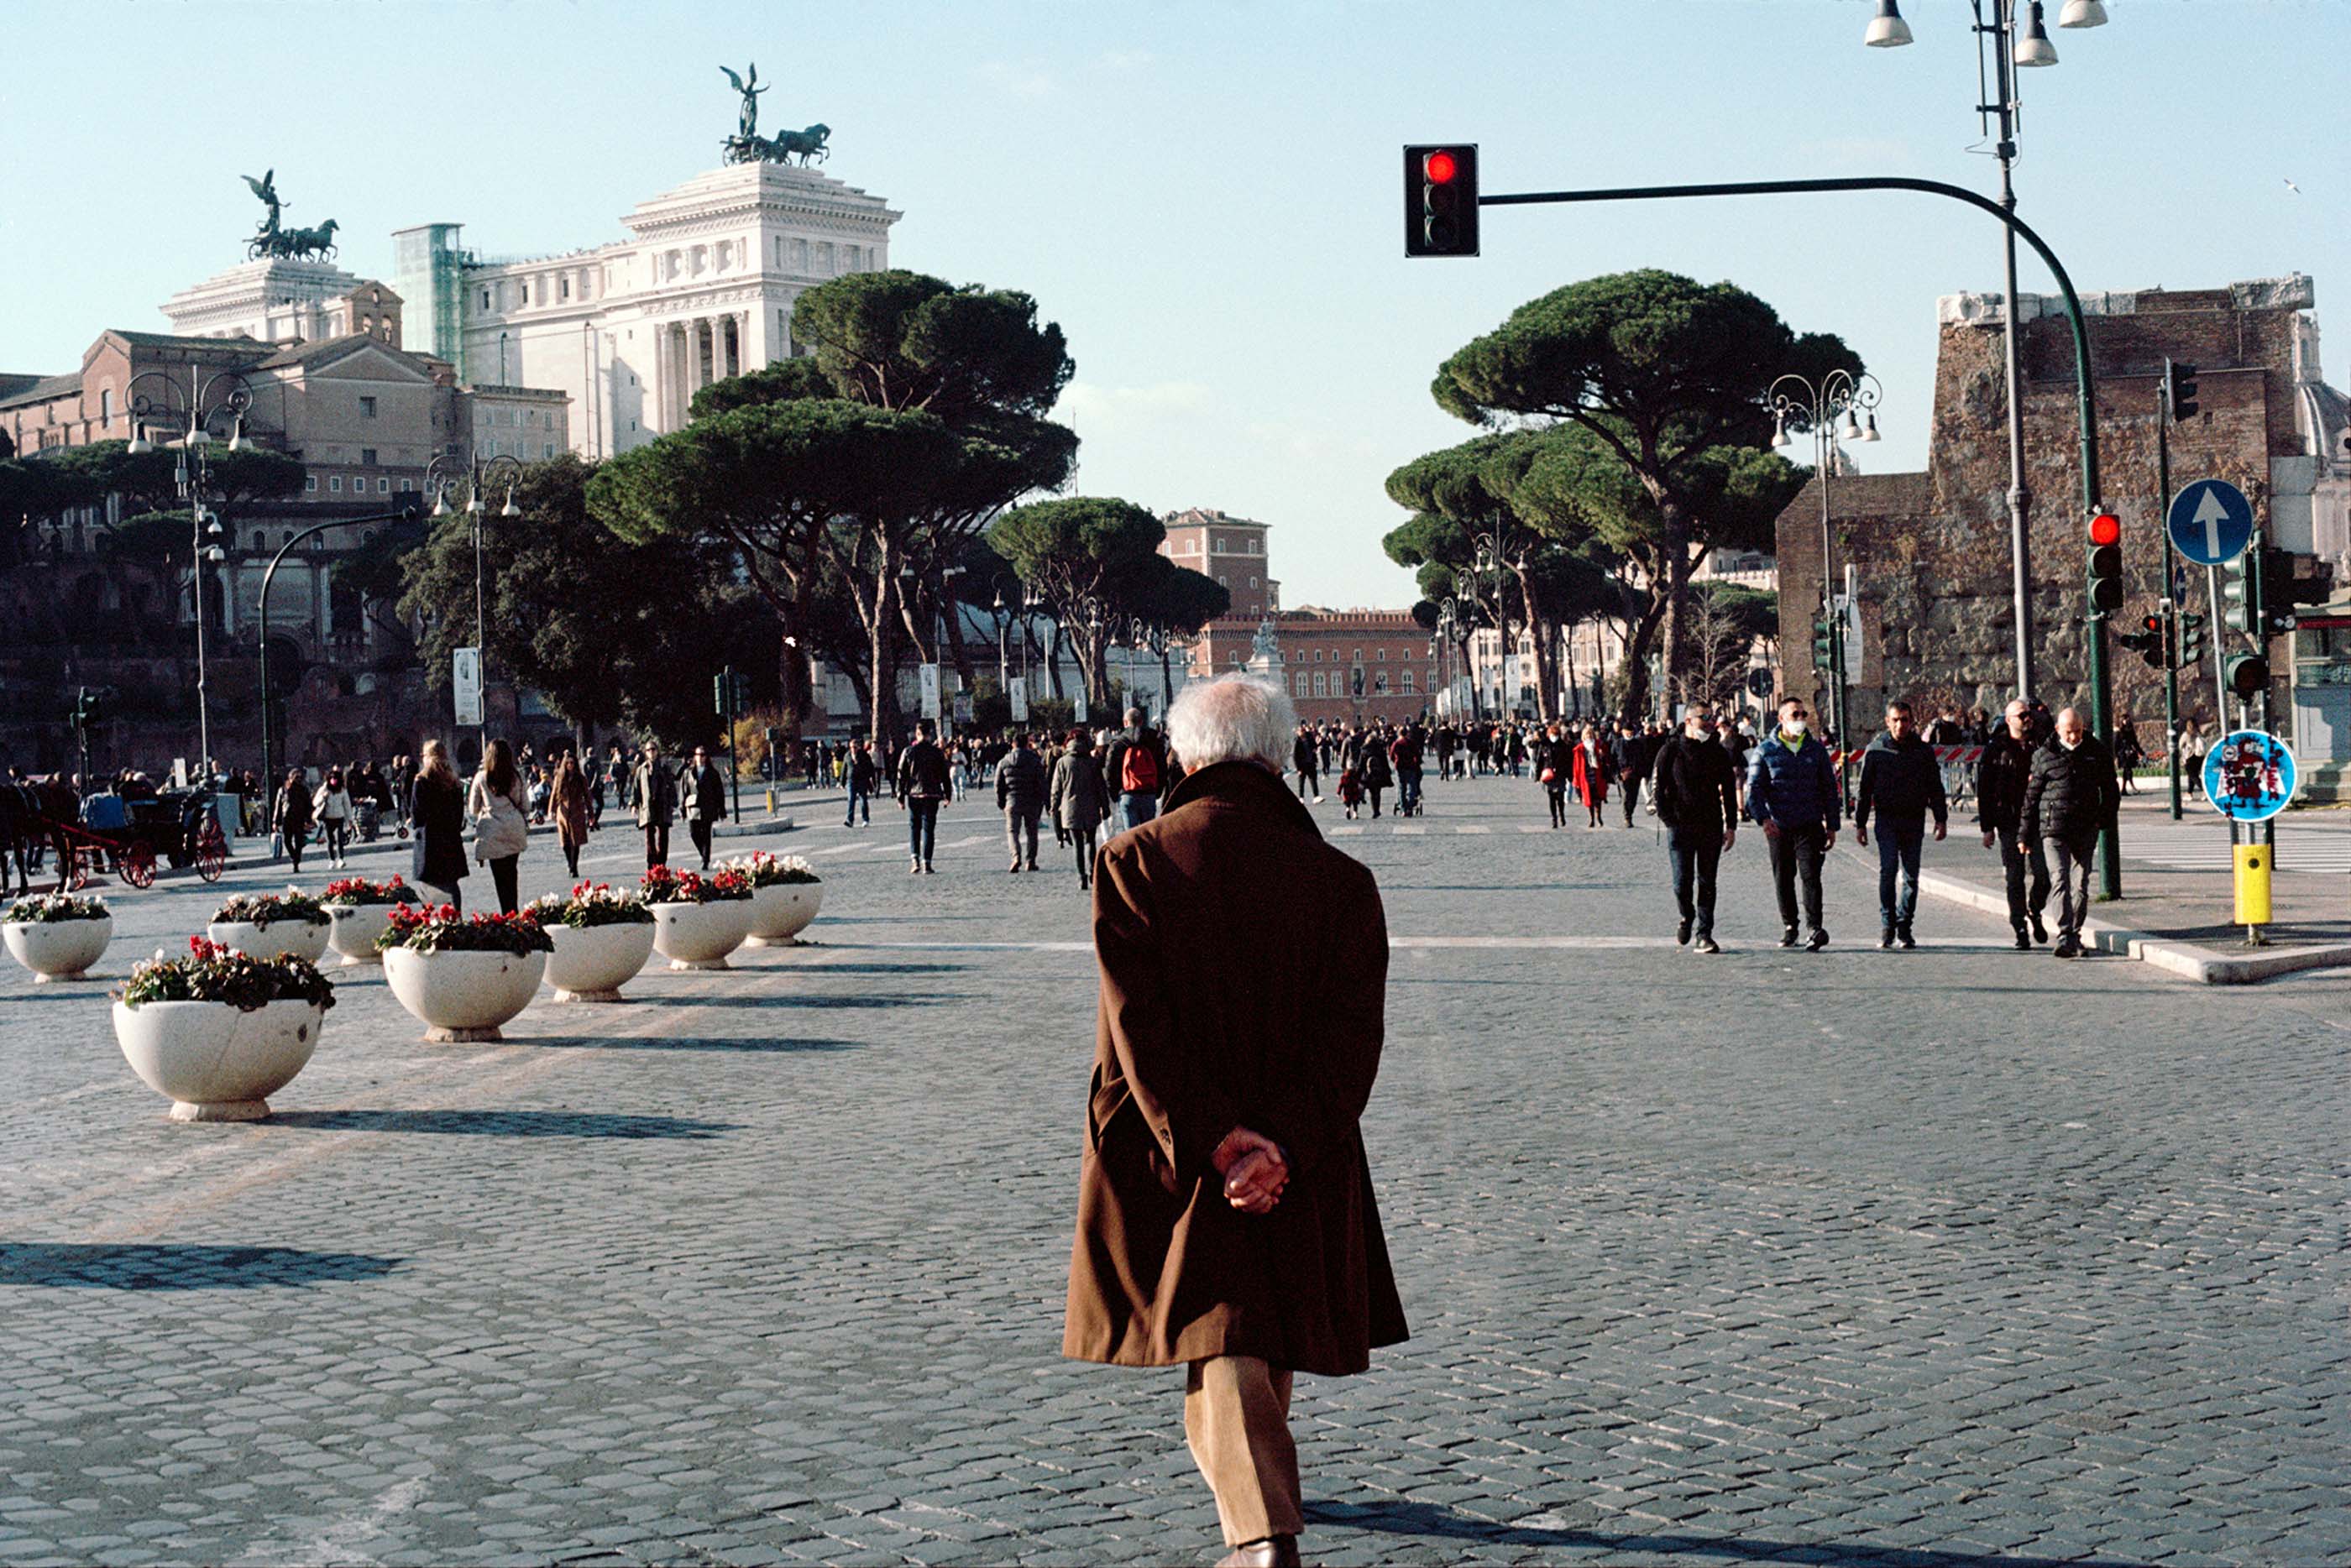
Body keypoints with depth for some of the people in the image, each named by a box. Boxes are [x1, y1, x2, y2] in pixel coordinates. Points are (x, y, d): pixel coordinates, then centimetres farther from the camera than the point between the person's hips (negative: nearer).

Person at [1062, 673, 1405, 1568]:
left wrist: (1210, 1142, -16)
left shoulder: (1133, 863, -6)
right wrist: (1281, 1144, -16)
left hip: (1176, 1150, -2)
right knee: (1271, 1332, 22)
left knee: (1220, 1336, -1)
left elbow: (1137, 1022, -14)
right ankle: (1258, 1490, 43)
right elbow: (1352, 1033, -10)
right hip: (1301, 1161, 3)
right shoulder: (1338, 879, -2)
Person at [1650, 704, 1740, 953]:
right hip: (1680, 827, -2)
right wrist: (1668, 819, -9)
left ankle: (1704, 934, 8)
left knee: (1707, 883, 3)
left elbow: (1729, 789, 14)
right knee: (1682, 882, -4)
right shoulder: (1670, 751, -1)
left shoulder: (1718, 753, 9)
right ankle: (1687, 917, 24)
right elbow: (1656, 787, -1)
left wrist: (1731, 825, 7)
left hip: (1711, 827, 3)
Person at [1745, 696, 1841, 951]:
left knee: (1810, 875, -12)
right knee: (1783, 879, 8)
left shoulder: (1816, 748, 8)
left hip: (1810, 825, 0)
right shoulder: (1766, 750, 3)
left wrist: (1832, 826, 9)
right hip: (1778, 826, 0)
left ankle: (1815, 928, -17)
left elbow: (1829, 789, 13)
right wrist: (1763, 818, -16)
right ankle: (1789, 927, 21)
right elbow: (1754, 787, -1)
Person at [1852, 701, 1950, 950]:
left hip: (1914, 820, 2)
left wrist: (1941, 819, 3)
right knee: (1888, 869, -13)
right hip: (1886, 819, -2)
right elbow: (1864, 789, 8)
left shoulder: (1923, 751, 6)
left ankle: (1904, 927, 11)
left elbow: (1935, 788, 11)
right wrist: (1860, 824, 6)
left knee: (1911, 875, 3)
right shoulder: (1876, 750, 3)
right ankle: (1887, 925, -6)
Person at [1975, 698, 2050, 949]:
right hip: (2009, 822, -2)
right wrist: (1987, 827, -3)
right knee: (2015, 878, 0)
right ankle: (2021, 930, 7)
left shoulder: (2040, 745, 8)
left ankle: (2034, 913, 24)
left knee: (2042, 875, -4)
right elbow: (1983, 789, 1)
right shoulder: (1995, 748, 1)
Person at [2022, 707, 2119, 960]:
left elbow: (2111, 791, 16)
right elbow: (2031, 794, 4)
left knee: (2081, 884, 7)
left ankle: (2074, 934, 19)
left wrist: (2105, 820, 5)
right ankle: (2064, 938, -19)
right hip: (2054, 829, -3)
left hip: (2086, 831, 3)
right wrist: (2026, 834, 3)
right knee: (2061, 881, -13)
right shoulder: (2044, 756, 1)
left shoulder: (2097, 752, 7)